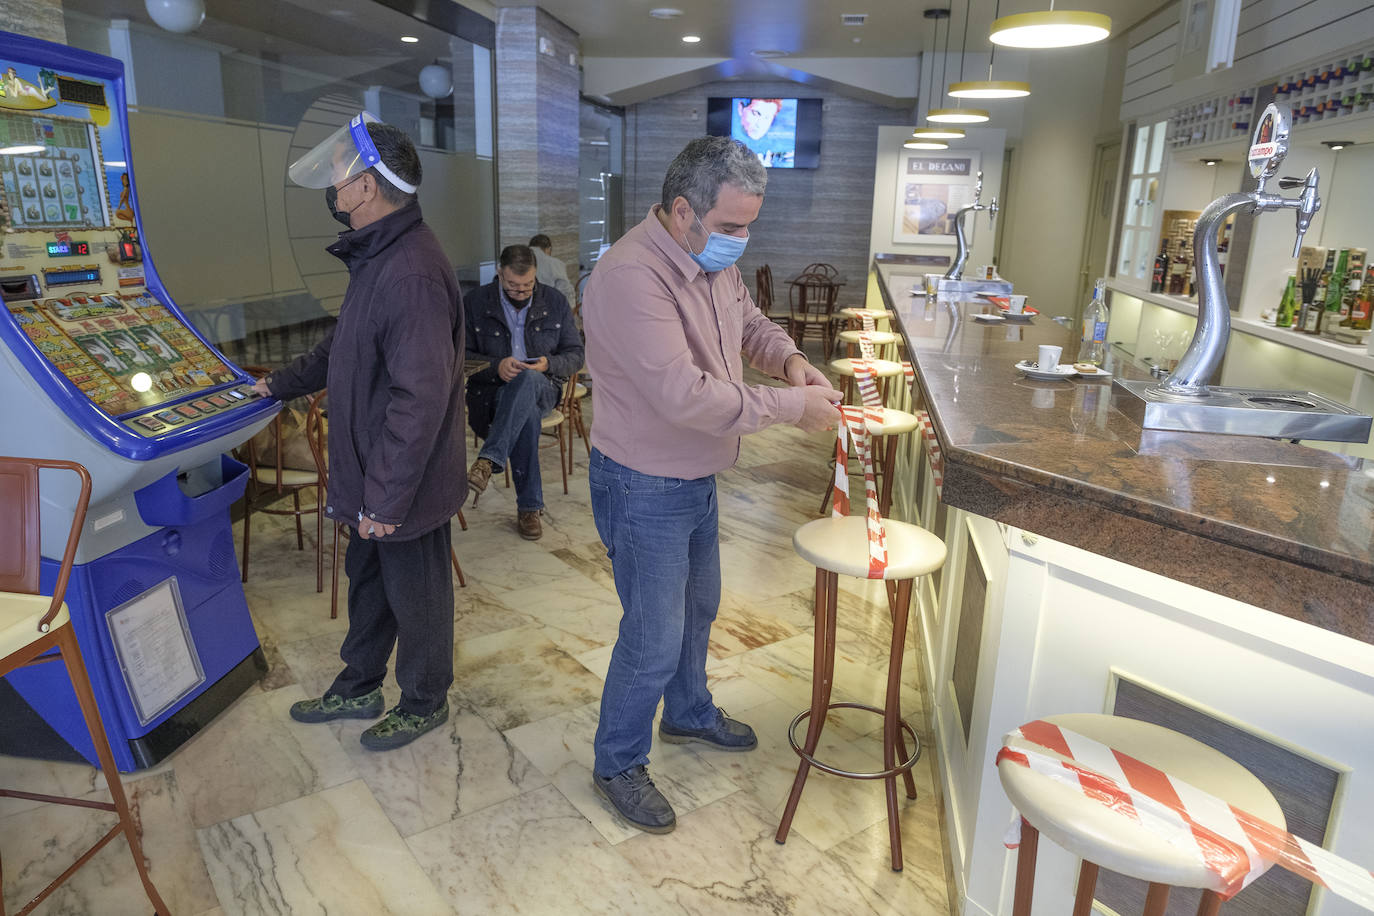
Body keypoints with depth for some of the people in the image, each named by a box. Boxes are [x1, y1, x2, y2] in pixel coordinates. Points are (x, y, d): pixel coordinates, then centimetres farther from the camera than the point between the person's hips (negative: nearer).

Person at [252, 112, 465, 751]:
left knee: (415, 593, 11)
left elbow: (420, 398, -30)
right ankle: (358, 687, 45)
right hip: (373, 472, 10)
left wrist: (385, 498, -25)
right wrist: (282, 384, 32)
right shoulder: (378, 256, 7)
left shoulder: (412, 274, -28)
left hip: (404, 486, -10)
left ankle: (425, 703, 34)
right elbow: (345, 347, 23)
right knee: (366, 578, 24)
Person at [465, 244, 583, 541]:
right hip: (492, 390, -1)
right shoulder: (476, 302, 3)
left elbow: (575, 355, 7)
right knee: (527, 412, -37)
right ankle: (529, 507, -33)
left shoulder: (555, 301, 6)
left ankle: (489, 460, -48)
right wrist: (495, 366, -18)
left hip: (542, 387, 1)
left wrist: (549, 364, -15)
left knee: (527, 378, -39)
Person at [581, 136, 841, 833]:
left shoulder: (714, 258, 0)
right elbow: (685, 396, -36)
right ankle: (617, 764, 27)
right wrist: (790, 406, -27)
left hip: (696, 477, 9)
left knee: (697, 606, 25)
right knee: (654, 638, 3)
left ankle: (687, 714, 50)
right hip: (644, 489, -9)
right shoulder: (631, 277, -29)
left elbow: (748, 320, 18)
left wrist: (787, 357, -4)